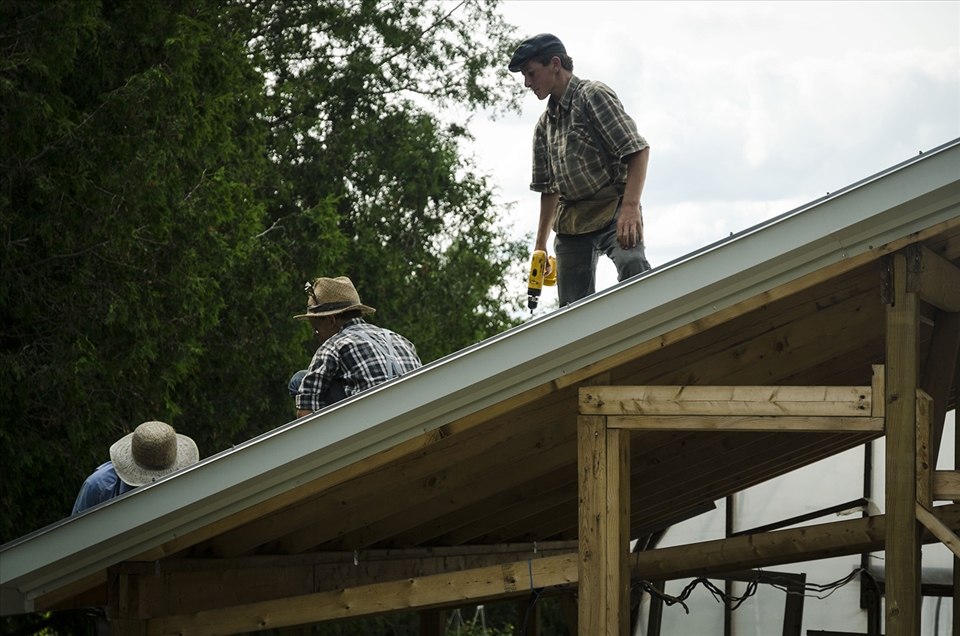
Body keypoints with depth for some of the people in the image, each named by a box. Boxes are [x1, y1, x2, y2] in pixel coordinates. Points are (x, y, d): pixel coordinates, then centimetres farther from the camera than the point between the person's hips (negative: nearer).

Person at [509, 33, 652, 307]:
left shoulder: (592, 95, -4)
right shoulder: (545, 125, 19)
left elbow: (637, 150, -14)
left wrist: (630, 208, -26)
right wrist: (540, 246, 22)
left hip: (612, 209, -7)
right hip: (571, 220, 7)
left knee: (632, 267, -35)